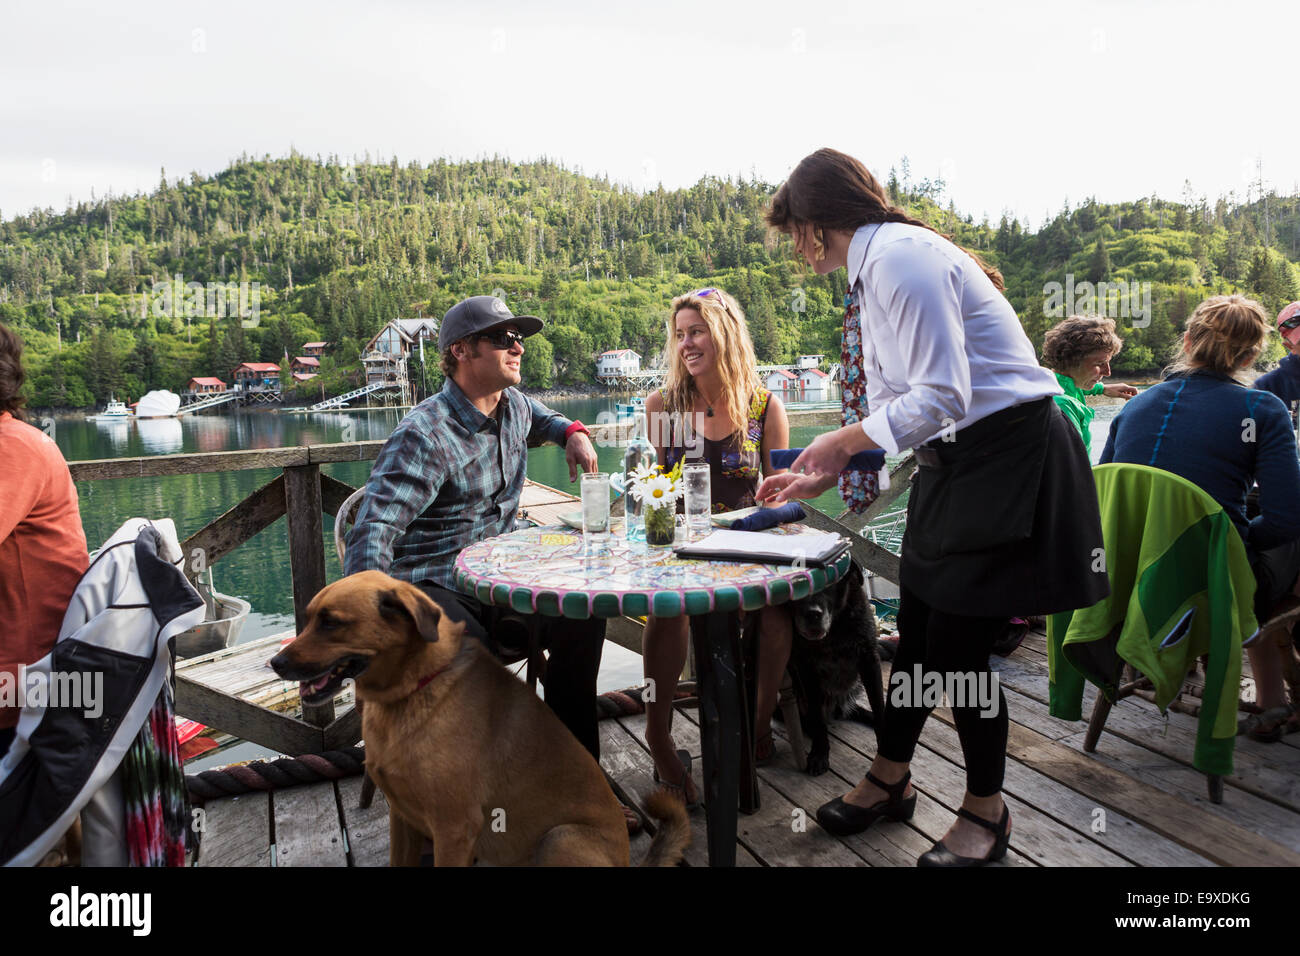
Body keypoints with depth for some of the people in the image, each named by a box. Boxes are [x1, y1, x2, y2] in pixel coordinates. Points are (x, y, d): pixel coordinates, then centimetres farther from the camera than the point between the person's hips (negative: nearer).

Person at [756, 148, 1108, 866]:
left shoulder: (900, 257, -18)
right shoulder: (876, 268, 13)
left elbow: (942, 397, -24)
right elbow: (889, 406, 17)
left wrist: (842, 442, -15)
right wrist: (821, 475, 12)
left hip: (1008, 455, -9)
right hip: (954, 459, 9)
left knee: (958, 644, -2)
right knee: (917, 628, 15)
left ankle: (985, 811, 22)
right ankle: (889, 779, 33)